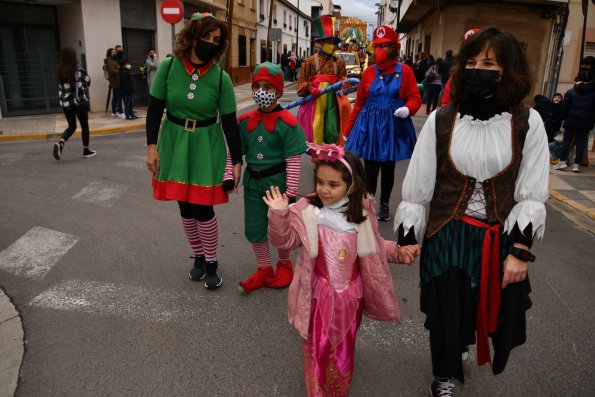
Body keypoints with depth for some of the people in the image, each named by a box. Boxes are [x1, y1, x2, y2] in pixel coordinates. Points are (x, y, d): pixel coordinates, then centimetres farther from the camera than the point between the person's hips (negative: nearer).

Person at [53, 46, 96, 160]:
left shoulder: (59, 70, 3)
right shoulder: (78, 69, -10)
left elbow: (62, 86, 12)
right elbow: (88, 82, 1)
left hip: (65, 102, 4)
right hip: (80, 101, -4)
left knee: (71, 126, 17)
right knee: (84, 125, 11)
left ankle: (60, 143, -8)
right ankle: (86, 151, 18)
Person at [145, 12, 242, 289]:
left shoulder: (221, 77, -11)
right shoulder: (168, 67, -9)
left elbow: (229, 121, -8)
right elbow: (155, 108, -3)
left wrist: (237, 161, -10)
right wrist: (152, 146, -8)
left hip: (206, 147, -2)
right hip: (174, 144, 2)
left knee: (203, 209, -2)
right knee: (185, 207, 11)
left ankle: (212, 263, 21)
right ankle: (199, 257, 33)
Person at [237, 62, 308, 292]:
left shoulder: (287, 122, -15)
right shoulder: (246, 121, 0)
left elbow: (293, 161, -15)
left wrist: (290, 191, -16)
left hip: (278, 182, -4)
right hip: (253, 182, 5)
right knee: (253, 229, 11)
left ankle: (284, 265, 40)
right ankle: (263, 269, 31)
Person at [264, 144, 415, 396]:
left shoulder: (362, 212, -6)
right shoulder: (306, 211, -14)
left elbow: (374, 245, 8)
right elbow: (285, 241, -13)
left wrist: (397, 251, -4)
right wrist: (279, 215, -27)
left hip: (350, 293, 3)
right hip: (319, 293, -2)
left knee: (344, 347, 21)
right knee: (318, 346, 9)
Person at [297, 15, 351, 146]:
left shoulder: (338, 61, 9)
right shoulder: (311, 60, 0)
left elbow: (343, 77, 14)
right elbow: (302, 81, 1)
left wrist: (344, 82, -8)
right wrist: (310, 89, -15)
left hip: (333, 98, 3)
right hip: (315, 99, -3)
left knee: (332, 128, 5)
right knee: (316, 128, -1)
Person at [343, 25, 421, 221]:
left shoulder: (404, 70, -2)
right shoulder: (369, 71, 3)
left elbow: (415, 98, -1)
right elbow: (359, 103, 6)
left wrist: (407, 109, -25)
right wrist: (348, 130, 7)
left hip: (394, 126, -1)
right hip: (370, 125, 1)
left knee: (388, 168, 11)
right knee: (370, 168, 4)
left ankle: (384, 204, 27)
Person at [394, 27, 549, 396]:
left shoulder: (528, 123, -6)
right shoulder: (441, 120, -7)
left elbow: (532, 195, -3)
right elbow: (417, 186, -1)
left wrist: (520, 251, -8)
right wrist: (407, 238, 1)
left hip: (500, 240, 1)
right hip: (445, 237, -1)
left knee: (496, 314, 12)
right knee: (445, 314, 10)